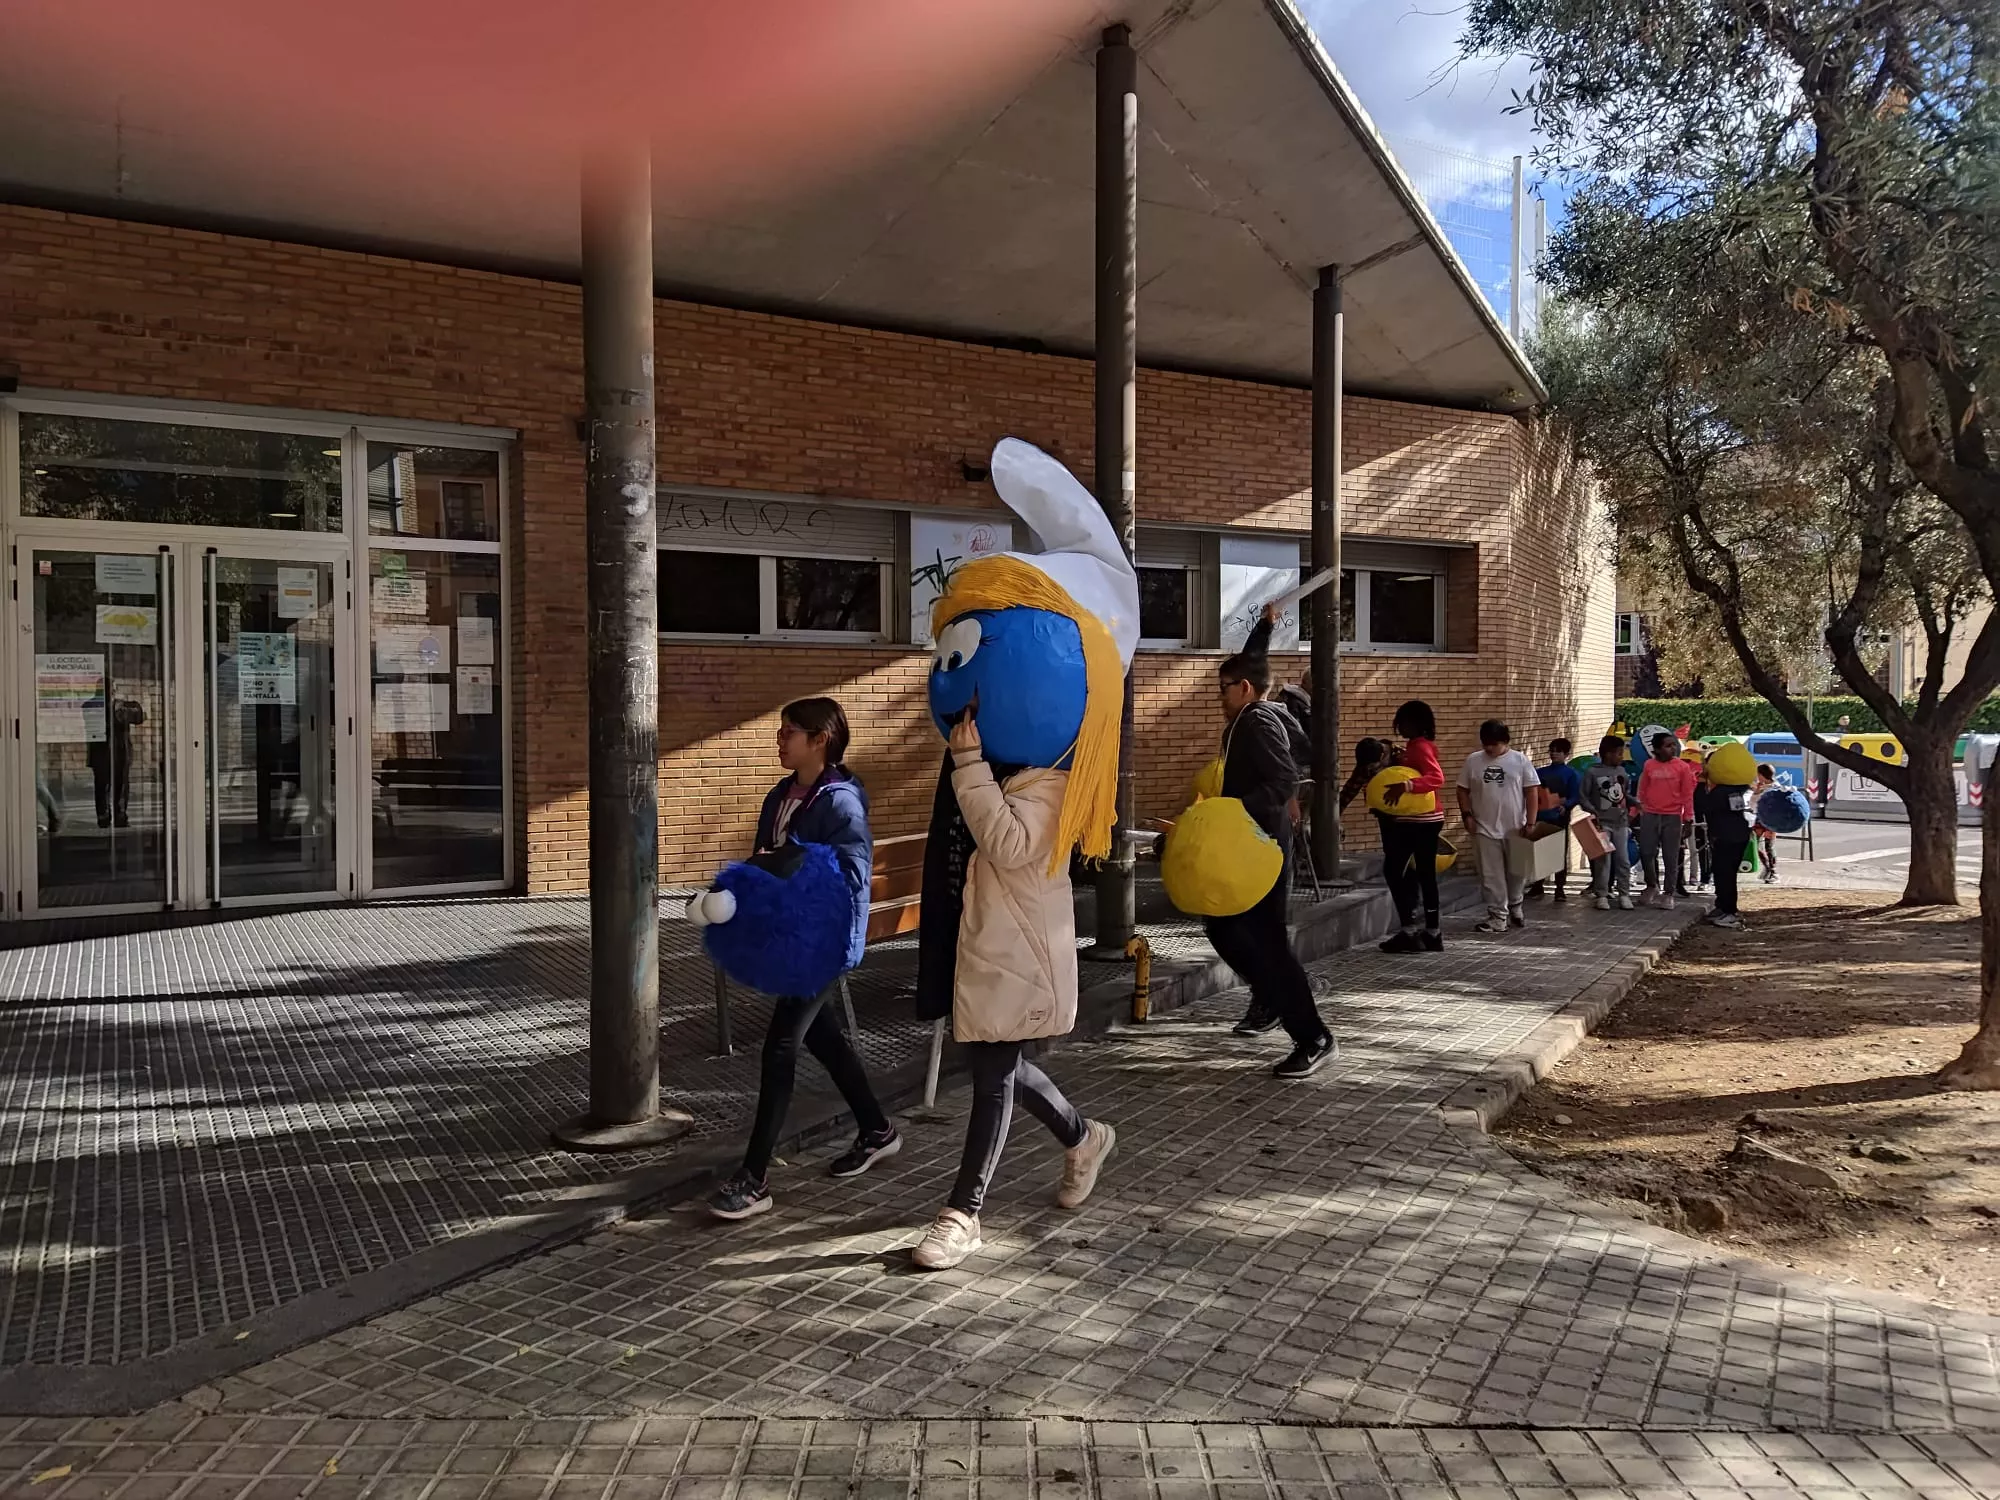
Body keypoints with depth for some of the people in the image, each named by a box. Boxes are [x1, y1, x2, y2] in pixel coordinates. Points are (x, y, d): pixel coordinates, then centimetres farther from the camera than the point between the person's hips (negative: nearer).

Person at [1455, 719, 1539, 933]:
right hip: (1485, 829, 0)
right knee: (1491, 875, 0)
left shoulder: (1520, 760, -2)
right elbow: (1463, 790, 7)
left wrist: (1530, 822, -9)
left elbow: (1532, 792, -3)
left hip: (1515, 829, 0)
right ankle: (1498, 917, 6)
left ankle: (1514, 906, 37)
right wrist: (1467, 815, -4)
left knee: (1516, 872, 13)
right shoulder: (1473, 761, 1)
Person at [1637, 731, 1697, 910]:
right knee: (1647, 853, 4)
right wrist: (1639, 811, 8)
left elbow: (1688, 794, 0)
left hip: (1672, 817, -2)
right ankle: (1652, 886, 24)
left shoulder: (1682, 767, -2)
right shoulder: (1649, 766, 3)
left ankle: (1668, 893, 11)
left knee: (1671, 857, 3)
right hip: (1650, 815, 2)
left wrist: (1688, 816, -3)